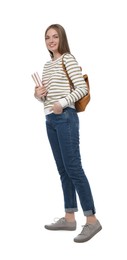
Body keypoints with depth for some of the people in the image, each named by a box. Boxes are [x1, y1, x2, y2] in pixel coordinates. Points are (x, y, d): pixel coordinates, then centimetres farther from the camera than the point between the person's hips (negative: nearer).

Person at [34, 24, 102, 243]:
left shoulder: (68, 59, -4)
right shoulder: (47, 65, 19)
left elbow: (82, 88, -12)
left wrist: (62, 103, -18)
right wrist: (38, 94, 2)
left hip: (65, 118, -8)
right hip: (50, 120, 8)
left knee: (73, 168, -10)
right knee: (63, 170, 8)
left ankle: (92, 220, -6)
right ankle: (69, 218, 14)